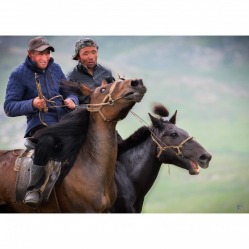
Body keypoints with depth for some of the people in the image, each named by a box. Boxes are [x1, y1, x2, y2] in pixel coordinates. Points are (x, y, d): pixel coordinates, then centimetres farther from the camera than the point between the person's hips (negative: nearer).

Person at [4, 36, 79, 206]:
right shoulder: (19, 74, -2)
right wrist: (32, 104, -23)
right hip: (40, 122, -6)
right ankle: (33, 189, -25)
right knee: (47, 141, -39)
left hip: (64, 119, 6)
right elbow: (9, 107, -6)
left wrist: (71, 100, -7)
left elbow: (69, 92, 18)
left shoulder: (55, 68, 12)